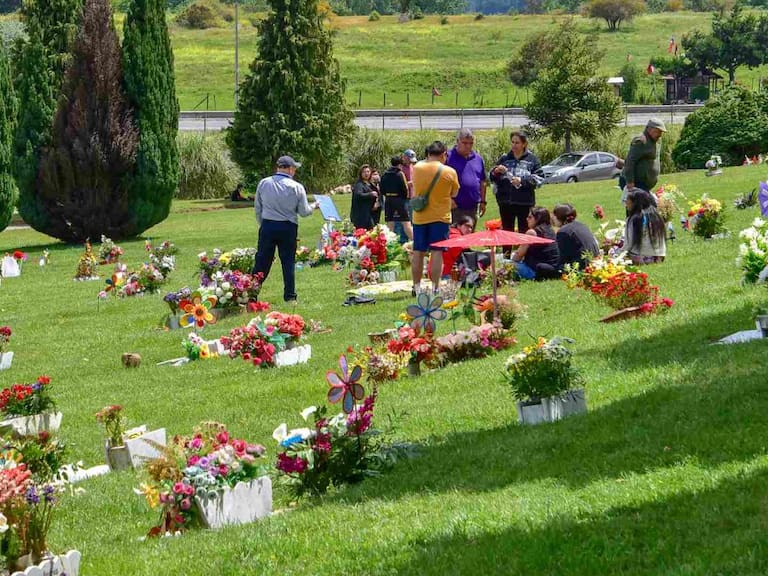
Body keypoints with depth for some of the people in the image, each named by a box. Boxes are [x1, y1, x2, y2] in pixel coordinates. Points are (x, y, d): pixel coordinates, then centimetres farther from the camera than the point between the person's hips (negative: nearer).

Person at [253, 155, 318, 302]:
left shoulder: (263, 184, -1)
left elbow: (257, 208, 7)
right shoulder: (296, 187, -7)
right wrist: (313, 206, 19)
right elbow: (304, 212, -2)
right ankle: (290, 295, 9)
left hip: (267, 226, 2)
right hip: (288, 228, -2)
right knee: (288, 262, 7)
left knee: (262, 261, 7)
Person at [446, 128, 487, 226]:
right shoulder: (448, 157, -6)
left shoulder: (478, 159, 12)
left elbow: (482, 182, 18)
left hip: (473, 207, 5)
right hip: (455, 207, -5)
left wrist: (482, 202, 15)